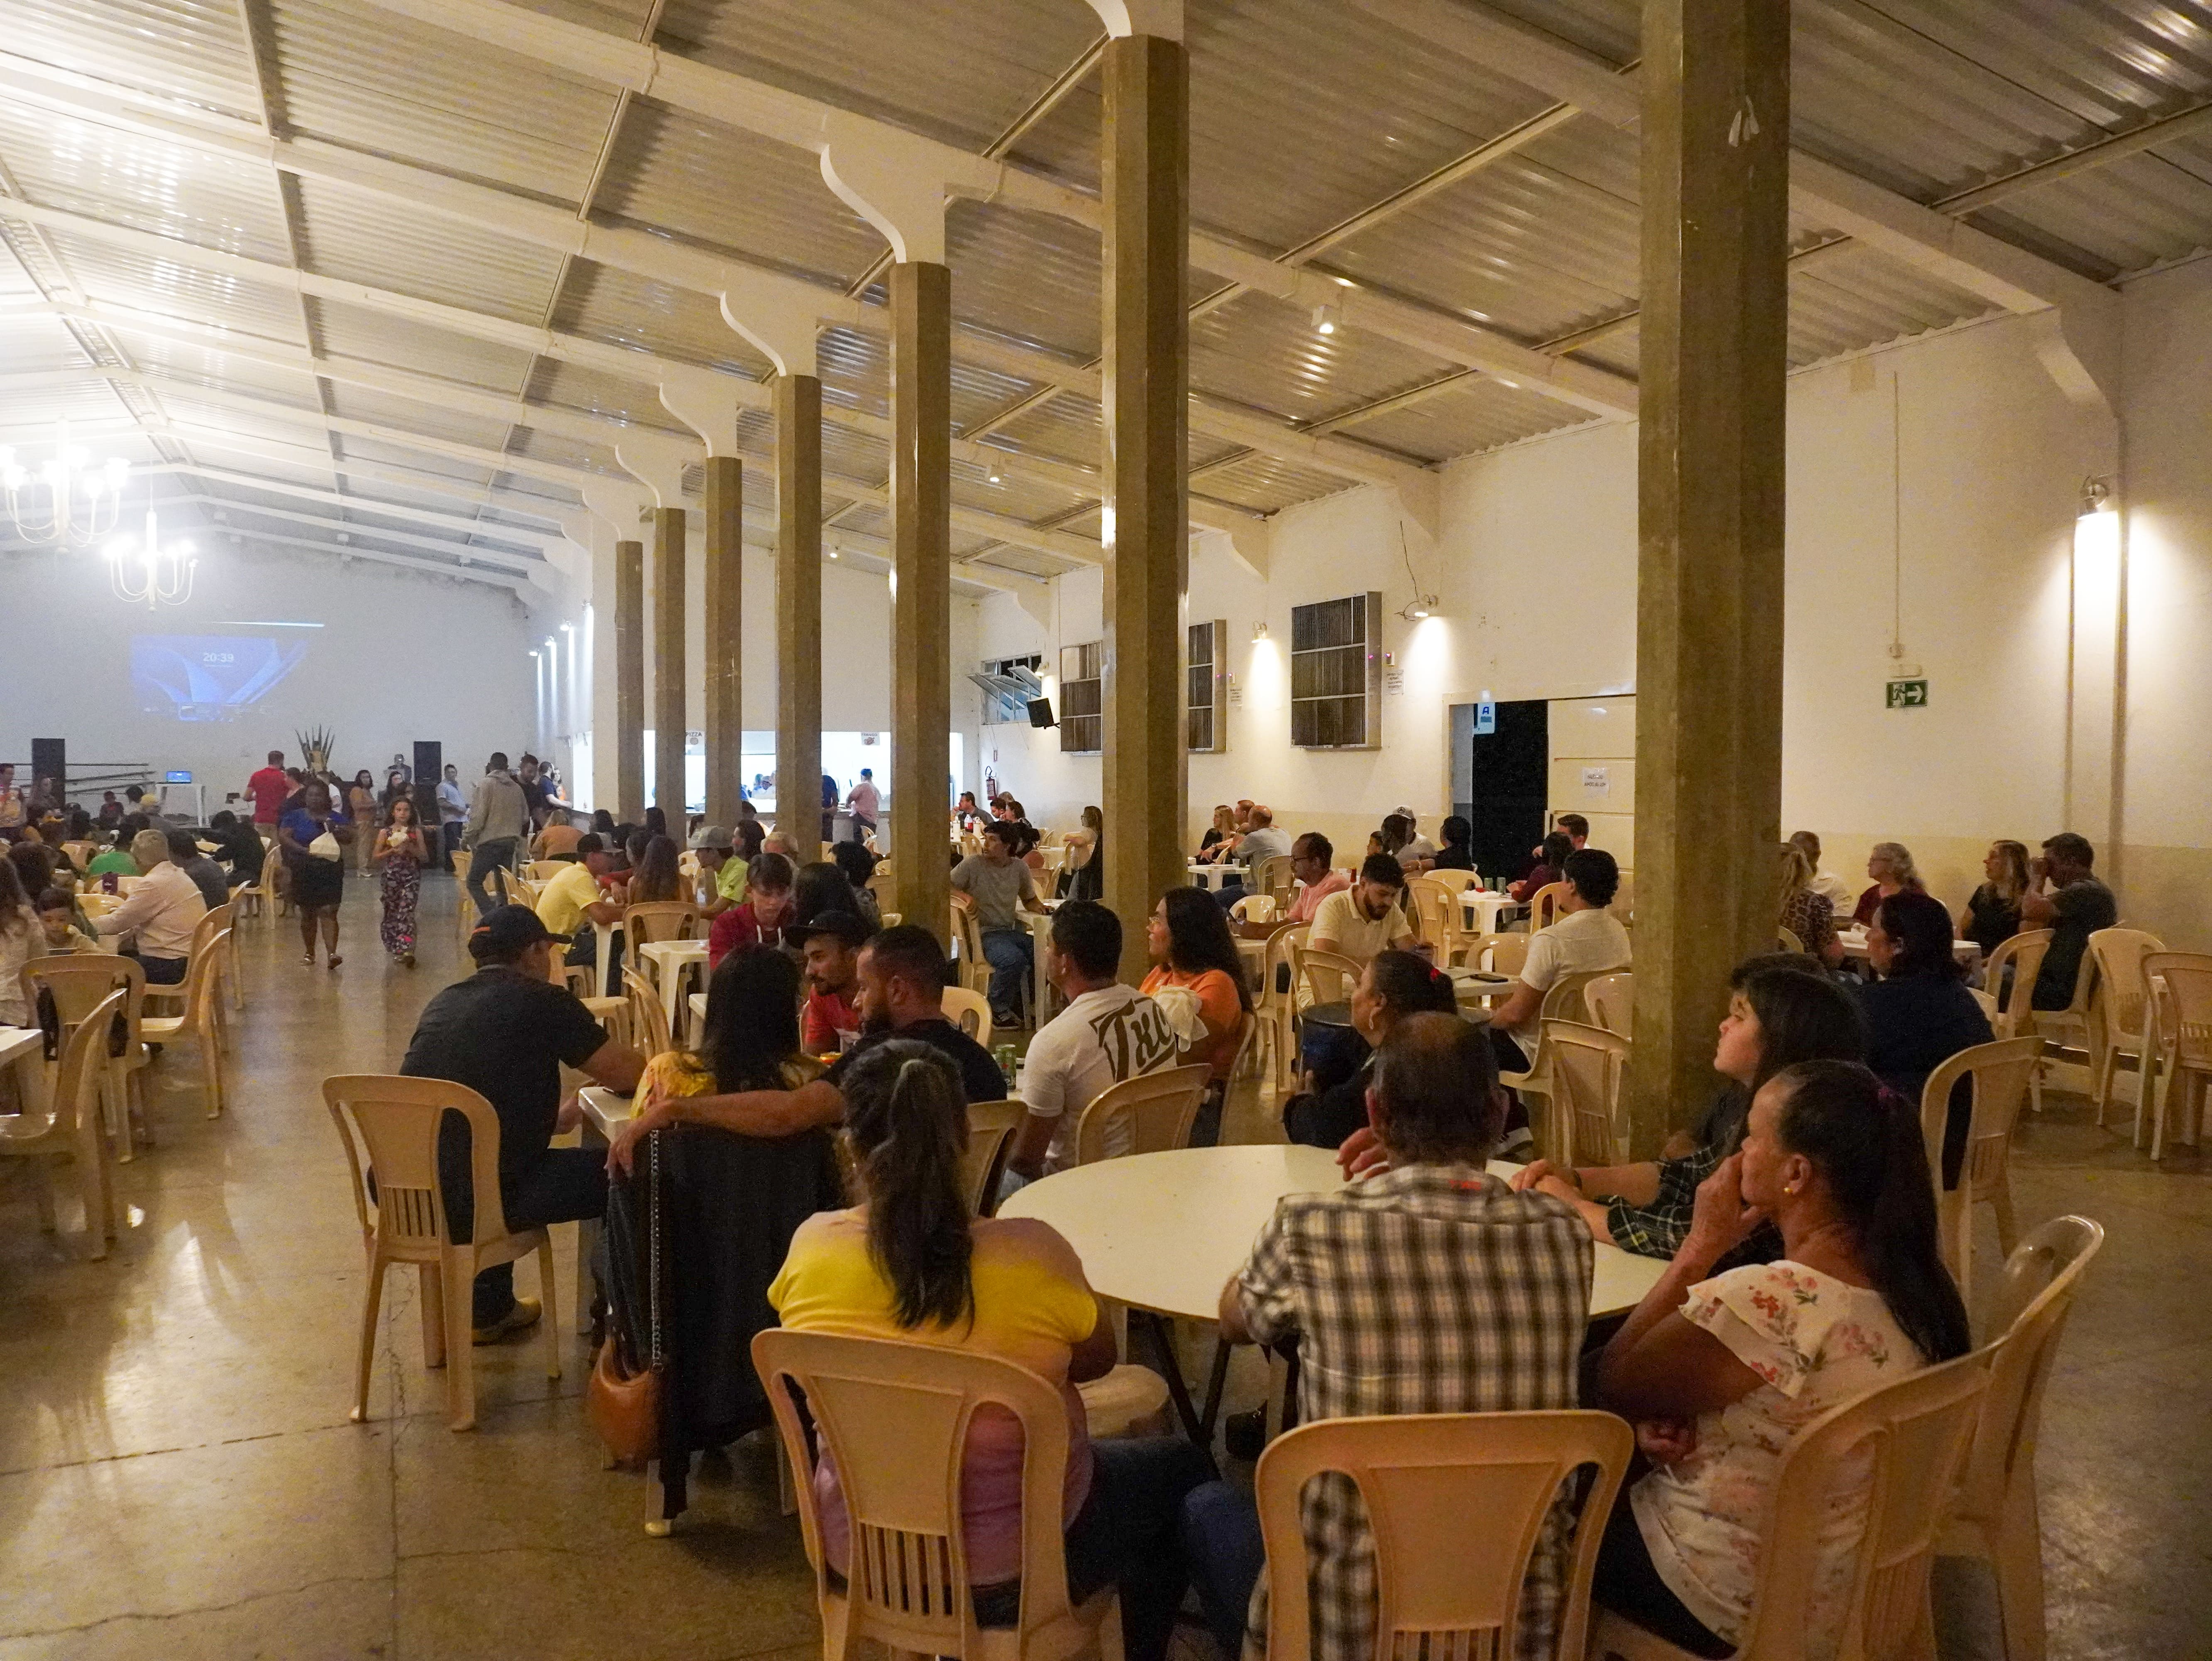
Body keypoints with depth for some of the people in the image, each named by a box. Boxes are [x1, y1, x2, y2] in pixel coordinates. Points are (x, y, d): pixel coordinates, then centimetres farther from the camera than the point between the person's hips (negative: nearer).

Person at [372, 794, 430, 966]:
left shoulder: (416, 832, 3)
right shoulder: (385, 833, 4)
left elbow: (425, 857, 3)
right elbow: (375, 857, 4)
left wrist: (410, 848, -12)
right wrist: (392, 851, -11)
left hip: (411, 878, -2)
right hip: (391, 878, 2)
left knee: (406, 912, -14)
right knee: (391, 912, 9)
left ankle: (407, 951, -22)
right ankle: (394, 947, 24)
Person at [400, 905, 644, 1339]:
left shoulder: (442, 1004, 15)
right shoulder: (544, 1002, -6)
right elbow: (630, 1074, 0)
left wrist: (553, 1115, 34)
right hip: (470, 1205, -7)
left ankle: (491, 1310, 44)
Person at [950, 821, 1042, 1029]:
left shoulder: (1019, 868, 9)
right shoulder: (973, 864, -4)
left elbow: (1030, 899, 23)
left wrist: (1040, 909, 1)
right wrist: (966, 896, -23)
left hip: (1012, 931, 5)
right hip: (983, 933, -5)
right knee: (1014, 959, -34)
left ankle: (1021, 1005, 4)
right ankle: (999, 1012, -10)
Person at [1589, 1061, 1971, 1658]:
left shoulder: (1766, 1303, -35)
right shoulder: (1911, 1275, -8)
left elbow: (1613, 1386, -16)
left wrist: (1703, 1243, -18)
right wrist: (1670, 1410, -10)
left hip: (1748, 1607, -7)